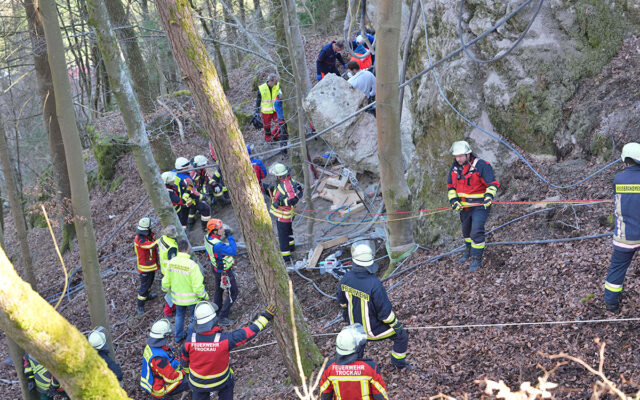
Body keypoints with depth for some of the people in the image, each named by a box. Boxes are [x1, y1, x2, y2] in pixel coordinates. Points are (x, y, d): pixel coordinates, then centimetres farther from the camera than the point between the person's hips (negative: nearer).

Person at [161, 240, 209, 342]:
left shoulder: (171, 262, -12)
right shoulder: (192, 265, -29)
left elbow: (166, 281, 1)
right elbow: (198, 286, -26)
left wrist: (166, 289, 21)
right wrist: (205, 296, -9)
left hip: (177, 297, 5)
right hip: (191, 298, -5)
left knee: (179, 315, 27)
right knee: (194, 317, 18)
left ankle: (179, 336, 42)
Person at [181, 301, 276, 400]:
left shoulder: (190, 341, -26)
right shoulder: (224, 340, -34)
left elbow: (185, 362, -6)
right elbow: (250, 332, -27)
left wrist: (187, 369, 16)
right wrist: (266, 316, -18)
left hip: (197, 382, 2)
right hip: (220, 380, -2)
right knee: (228, 384, 30)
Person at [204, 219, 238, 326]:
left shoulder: (207, 237, -11)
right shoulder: (217, 245, -39)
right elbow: (234, 252, -43)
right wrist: (230, 237, -37)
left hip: (216, 268, 9)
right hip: (224, 272, -9)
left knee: (219, 289, 29)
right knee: (233, 293, 6)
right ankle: (222, 317, 10)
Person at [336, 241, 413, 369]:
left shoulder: (347, 277, -17)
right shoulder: (374, 284, -36)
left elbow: (341, 300, 3)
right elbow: (385, 311, -25)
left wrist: (344, 312, 24)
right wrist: (397, 326, -8)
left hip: (355, 324, 6)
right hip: (374, 329, -5)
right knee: (402, 336, 19)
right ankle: (398, 361, 39)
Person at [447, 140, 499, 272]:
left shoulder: (481, 165, -20)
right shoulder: (455, 166, -1)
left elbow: (492, 183, -19)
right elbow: (450, 185, 9)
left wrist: (489, 196, -35)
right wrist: (453, 200, -3)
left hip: (480, 205, -7)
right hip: (464, 206, 7)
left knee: (476, 231, -14)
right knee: (466, 230, 23)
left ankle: (477, 259, -3)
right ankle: (468, 250, 48)